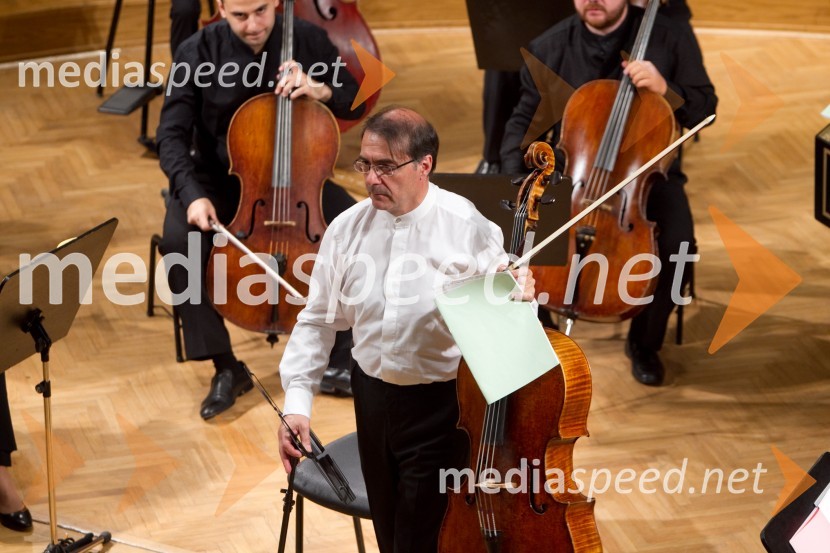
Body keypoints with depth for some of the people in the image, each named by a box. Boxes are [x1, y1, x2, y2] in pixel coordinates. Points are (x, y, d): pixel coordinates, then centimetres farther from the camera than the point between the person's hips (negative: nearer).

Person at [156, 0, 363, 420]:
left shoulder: (308, 40, -8)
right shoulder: (198, 53, -13)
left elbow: (357, 102, 1)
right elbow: (172, 135, -14)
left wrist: (321, 90, -22)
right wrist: (192, 194, -32)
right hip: (218, 180, -1)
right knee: (179, 242, -31)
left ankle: (338, 355, -6)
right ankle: (225, 368, -17)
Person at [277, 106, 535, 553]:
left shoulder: (469, 229, -14)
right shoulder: (349, 228, -3)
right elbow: (317, 320, 4)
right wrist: (297, 402, -4)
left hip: (442, 409, -4)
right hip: (373, 397, 4)